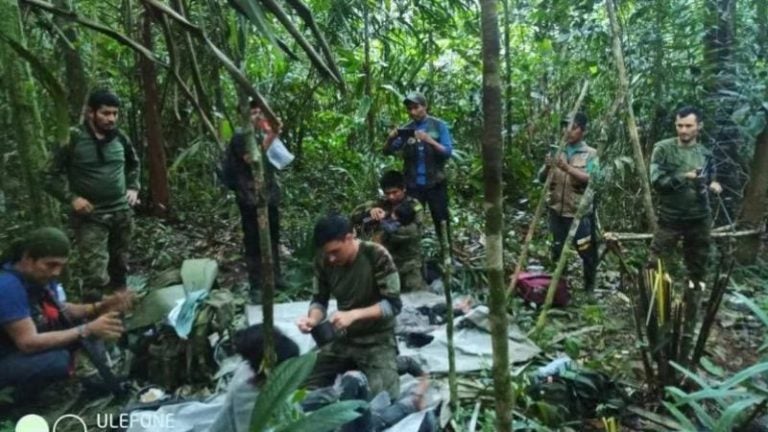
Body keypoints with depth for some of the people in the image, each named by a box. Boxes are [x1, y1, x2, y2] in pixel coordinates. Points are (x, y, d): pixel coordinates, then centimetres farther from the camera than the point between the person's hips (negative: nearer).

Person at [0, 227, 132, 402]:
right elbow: (29, 343, -32)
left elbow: (63, 310, 4)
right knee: (58, 360, -32)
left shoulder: (41, 276, -4)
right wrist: (88, 330, -33)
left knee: (83, 322, -1)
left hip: (29, 350, 8)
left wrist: (100, 307, -16)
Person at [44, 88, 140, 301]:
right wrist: (71, 198, -16)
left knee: (120, 267, 17)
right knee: (96, 276, -11)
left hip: (122, 213, 5)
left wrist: (133, 188, 10)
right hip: (91, 217, -5)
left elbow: (134, 164, 23)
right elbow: (51, 176, -5)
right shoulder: (73, 139, -10)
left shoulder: (119, 138, 4)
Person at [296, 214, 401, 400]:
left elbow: (393, 304, -21)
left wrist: (354, 314, -33)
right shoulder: (323, 261, -10)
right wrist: (312, 319, -22)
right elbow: (319, 301, 1)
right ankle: (353, 367, 20)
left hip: (377, 339, -4)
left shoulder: (377, 256, -22)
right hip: (343, 338, 5)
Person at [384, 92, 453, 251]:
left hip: (435, 183, -2)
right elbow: (387, 151, 3)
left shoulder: (438, 126, 0)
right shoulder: (406, 129, 5)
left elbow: (448, 152, -8)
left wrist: (429, 140, -23)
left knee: (441, 222, 3)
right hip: (413, 185, 2)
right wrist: (390, 139, -19)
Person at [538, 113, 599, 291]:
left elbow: (591, 179, -17)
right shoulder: (556, 151, 8)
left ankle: (589, 286, 21)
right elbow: (541, 178, 4)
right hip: (557, 211, 3)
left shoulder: (590, 153, -2)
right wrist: (547, 167, -18)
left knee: (587, 251, 2)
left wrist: (567, 168, -29)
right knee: (557, 251, 10)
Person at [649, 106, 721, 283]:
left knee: (698, 265, 15)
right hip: (670, 218, -4)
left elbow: (710, 177, 20)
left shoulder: (705, 153, 5)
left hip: (699, 218, 4)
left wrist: (713, 184, -3)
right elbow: (657, 182, -15)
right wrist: (684, 177, -26)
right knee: (656, 264, 0)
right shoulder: (663, 149, -9)